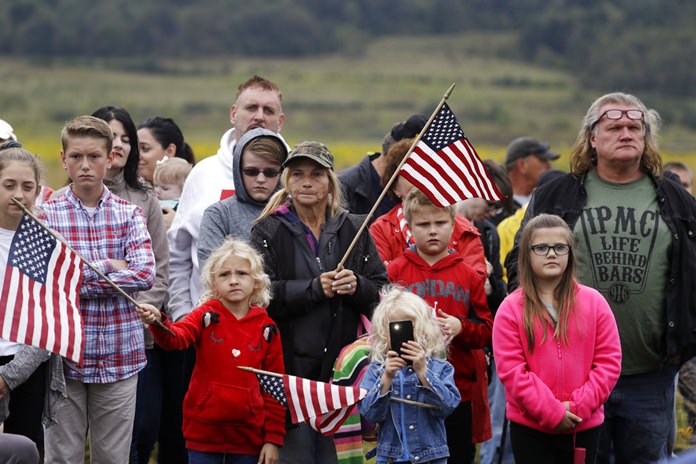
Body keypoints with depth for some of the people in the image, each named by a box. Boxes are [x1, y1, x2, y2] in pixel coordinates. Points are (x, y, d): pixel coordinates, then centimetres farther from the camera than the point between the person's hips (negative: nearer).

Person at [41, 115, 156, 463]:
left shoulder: (129, 214, 4)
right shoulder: (46, 215, 0)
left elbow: (145, 274, -11)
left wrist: (72, 281, -13)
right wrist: (106, 267, -13)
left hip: (120, 358, 1)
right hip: (64, 356, -1)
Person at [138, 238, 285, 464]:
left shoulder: (266, 329, 2)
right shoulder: (206, 317, -1)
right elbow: (175, 338, -21)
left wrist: (273, 438, 1)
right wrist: (157, 321, -43)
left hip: (248, 435, 1)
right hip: (204, 432, -1)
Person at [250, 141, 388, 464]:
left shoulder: (353, 229, 11)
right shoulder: (269, 232, 4)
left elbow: (383, 293, 8)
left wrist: (356, 286, -13)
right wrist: (315, 289, -18)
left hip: (342, 365, 2)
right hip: (290, 363, -2)